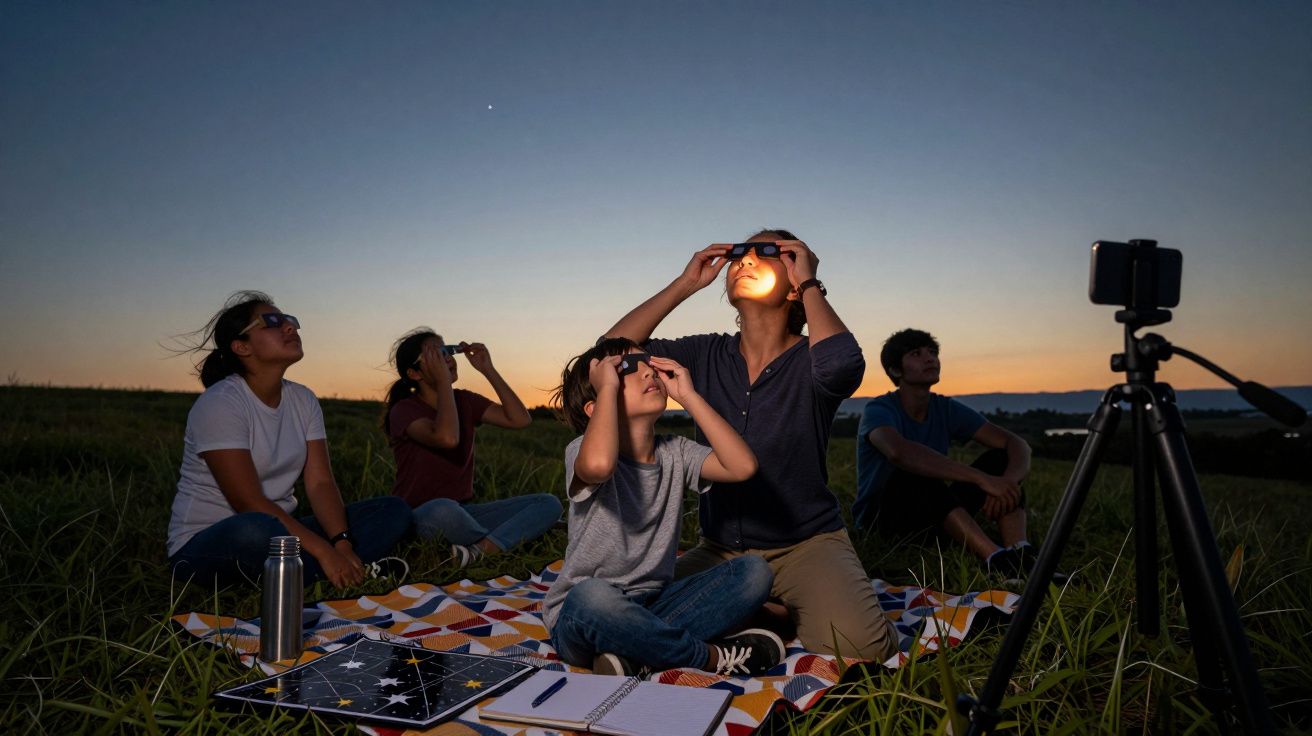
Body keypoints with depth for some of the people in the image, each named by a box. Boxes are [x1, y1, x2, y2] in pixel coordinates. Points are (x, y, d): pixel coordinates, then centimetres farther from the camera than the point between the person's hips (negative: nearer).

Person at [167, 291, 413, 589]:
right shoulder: (219, 403, -16)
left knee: (394, 510, -5)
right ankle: (357, 571, -20)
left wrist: (342, 543, -21)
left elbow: (320, 483, -2)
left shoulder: (303, 400, 4)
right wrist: (325, 552, -29)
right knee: (259, 530, -42)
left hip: (280, 531, 7)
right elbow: (248, 503, -24)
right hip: (205, 543, -6)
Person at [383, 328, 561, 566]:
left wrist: (488, 370, -3)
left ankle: (480, 550, -31)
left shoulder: (465, 401, 9)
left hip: (462, 511, 7)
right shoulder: (404, 410, -9)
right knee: (444, 510, -43)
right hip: (417, 517, -6)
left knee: (549, 504, -10)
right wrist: (443, 380, -21)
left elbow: (520, 419, -2)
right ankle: (502, 542, -13)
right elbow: (447, 438, -30)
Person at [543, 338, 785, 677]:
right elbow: (599, 464, -39)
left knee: (754, 570, -10)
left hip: (653, 607, 6)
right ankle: (714, 656, -17)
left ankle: (633, 652, -21)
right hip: (581, 617, -5)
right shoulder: (582, 451, -12)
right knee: (591, 597, -41)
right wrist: (608, 386, -23)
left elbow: (742, 465, -12)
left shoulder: (675, 452, 5)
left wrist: (688, 394, -9)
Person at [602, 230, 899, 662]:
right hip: (720, 550, 4)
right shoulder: (707, 355, 3)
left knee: (858, 645, -30)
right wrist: (685, 284, -6)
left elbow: (843, 364, -34)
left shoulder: (809, 360, -8)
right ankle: (777, 613, 1)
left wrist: (809, 283, -18)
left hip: (806, 543, -3)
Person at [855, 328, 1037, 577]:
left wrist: (1007, 483, -31)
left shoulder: (947, 409, 2)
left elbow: (1016, 444, -6)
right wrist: (982, 478, -45)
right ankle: (996, 560, -48)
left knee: (1001, 459, -10)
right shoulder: (879, 410, -17)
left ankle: (1021, 557, -32)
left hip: (935, 513, 6)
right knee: (915, 474, -37)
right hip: (878, 516, -6)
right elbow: (899, 452, -41)